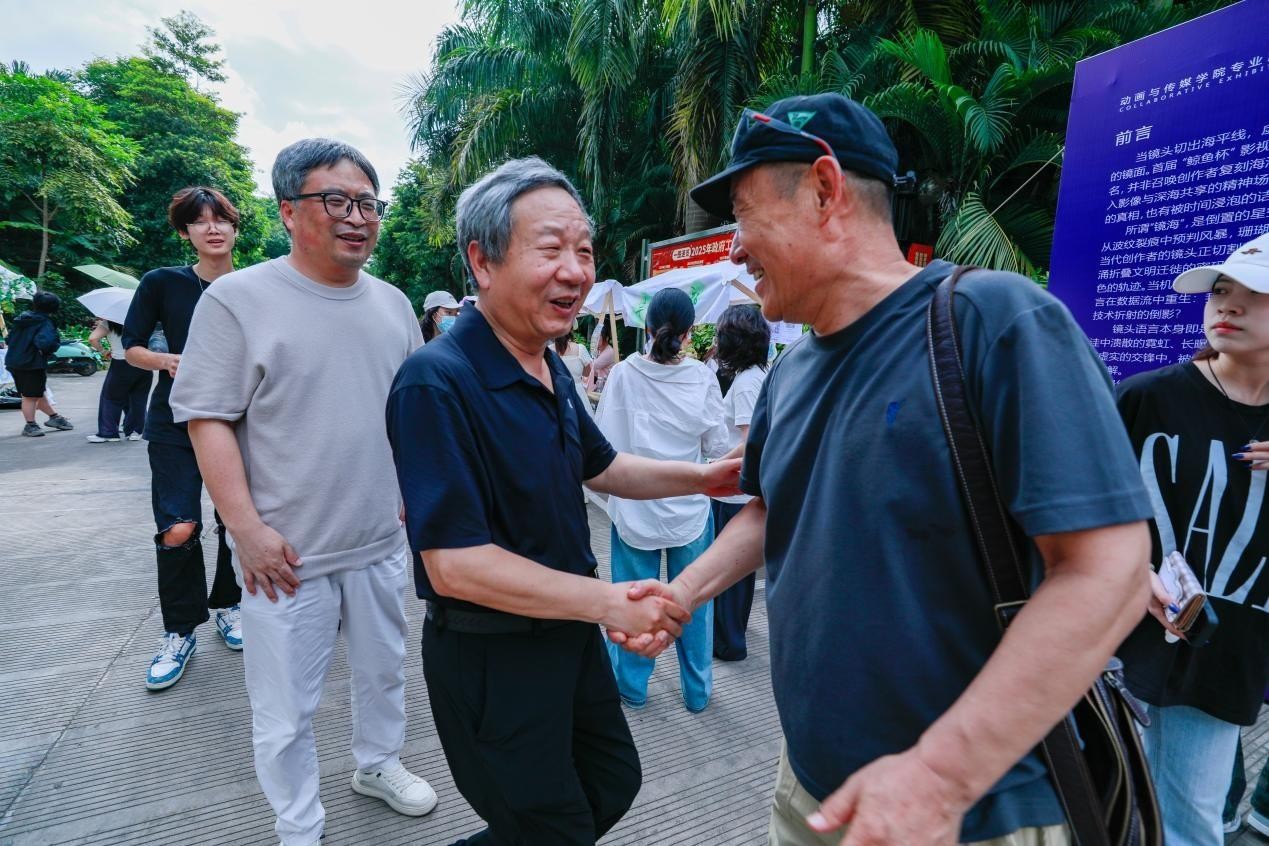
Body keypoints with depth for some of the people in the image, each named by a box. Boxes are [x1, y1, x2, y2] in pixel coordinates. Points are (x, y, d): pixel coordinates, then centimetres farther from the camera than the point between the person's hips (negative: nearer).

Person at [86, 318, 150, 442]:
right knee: (138, 398, 12)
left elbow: (93, 339, -14)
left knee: (111, 398, 7)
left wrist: (102, 351, 1)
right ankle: (135, 430, 17)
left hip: (122, 363, -4)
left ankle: (107, 433, 7)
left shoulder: (107, 324, -1)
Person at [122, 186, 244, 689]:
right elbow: (131, 348, 2)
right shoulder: (162, 283, -3)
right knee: (178, 529, -6)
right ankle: (180, 631, 13)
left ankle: (228, 606, 31)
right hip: (175, 425, -1)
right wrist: (167, 361, -16)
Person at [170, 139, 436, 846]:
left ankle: (379, 763, 48)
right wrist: (248, 528, -16)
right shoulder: (239, 299, -9)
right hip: (287, 552, -4)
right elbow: (208, 419, -11)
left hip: (382, 542, 5)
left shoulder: (392, 303, 5)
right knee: (287, 712, 10)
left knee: (384, 669, 22)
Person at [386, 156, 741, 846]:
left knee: (614, 785, 25)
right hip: (489, 654, -8)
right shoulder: (437, 382, -25)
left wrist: (700, 478, 2)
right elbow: (453, 564, -28)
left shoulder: (553, 371, 3)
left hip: (567, 630, 9)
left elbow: (599, 466, 15)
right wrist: (606, 601, -25)